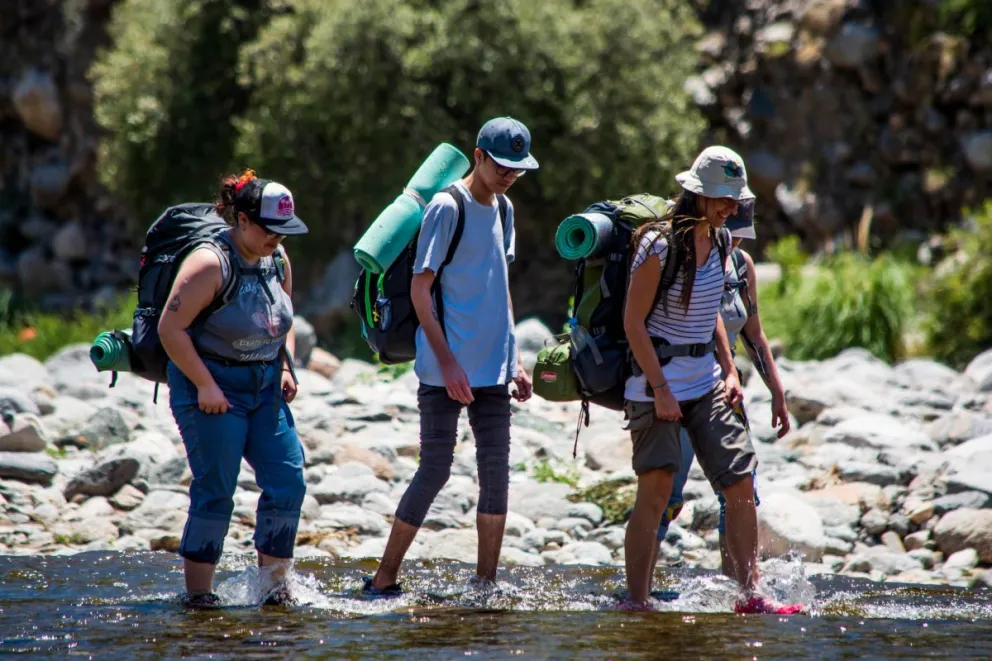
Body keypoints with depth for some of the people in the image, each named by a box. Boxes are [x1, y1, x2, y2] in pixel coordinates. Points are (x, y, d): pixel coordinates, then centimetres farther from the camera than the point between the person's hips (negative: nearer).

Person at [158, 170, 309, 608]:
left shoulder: (278, 260, 7)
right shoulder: (211, 263, -16)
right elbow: (170, 328, -19)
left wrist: (285, 367, 7)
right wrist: (205, 385, -20)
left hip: (265, 387, 7)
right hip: (211, 386, -7)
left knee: (288, 482, -2)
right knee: (215, 491, -7)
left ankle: (274, 583, 8)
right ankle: (197, 591, 2)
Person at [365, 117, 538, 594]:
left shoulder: (504, 210, 13)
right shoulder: (446, 208, -10)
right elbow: (420, 288, -12)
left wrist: (515, 360, 16)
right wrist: (447, 361, -18)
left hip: (493, 371, 7)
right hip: (445, 371, -7)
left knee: (497, 471, 4)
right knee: (435, 470, -6)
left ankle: (486, 585, 11)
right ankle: (383, 581, 3)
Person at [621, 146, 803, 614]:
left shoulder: (718, 242, 9)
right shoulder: (659, 245, -14)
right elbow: (633, 322, -14)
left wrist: (729, 371, 11)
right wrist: (660, 390, -18)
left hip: (706, 381, 7)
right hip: (657, 380, -7)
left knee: (741, 483, 1)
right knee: (655, 490, -10)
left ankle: (750, 595, 5)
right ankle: (635, 602, -5)